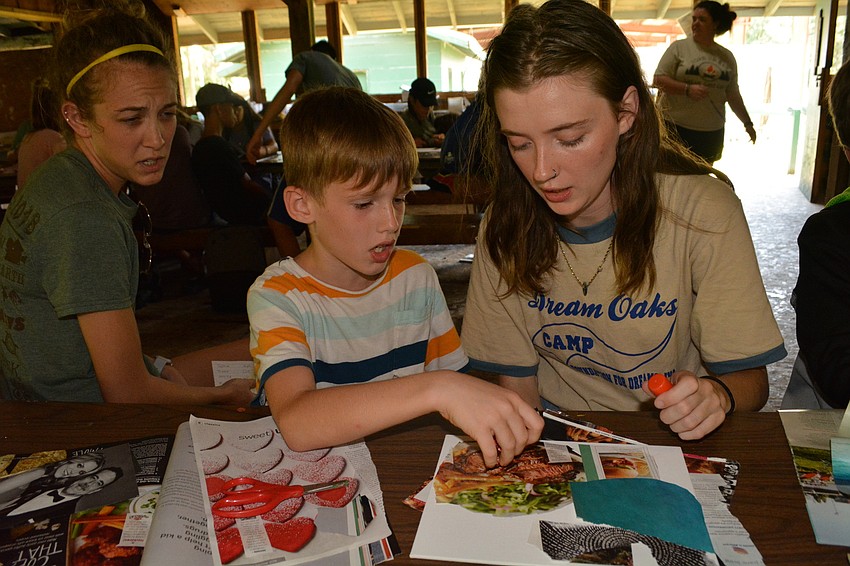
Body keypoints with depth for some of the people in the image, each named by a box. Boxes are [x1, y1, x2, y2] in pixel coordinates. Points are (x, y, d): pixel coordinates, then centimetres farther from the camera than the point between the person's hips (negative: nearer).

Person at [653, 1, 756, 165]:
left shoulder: (727, 57, 11)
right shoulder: (679, 47, 0)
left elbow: (733, 95, 18)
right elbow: (658, 79, -7)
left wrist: (747, 123, 19)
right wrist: (688, 89, -20)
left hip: (711, 132, 4)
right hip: (676, 127, -3)